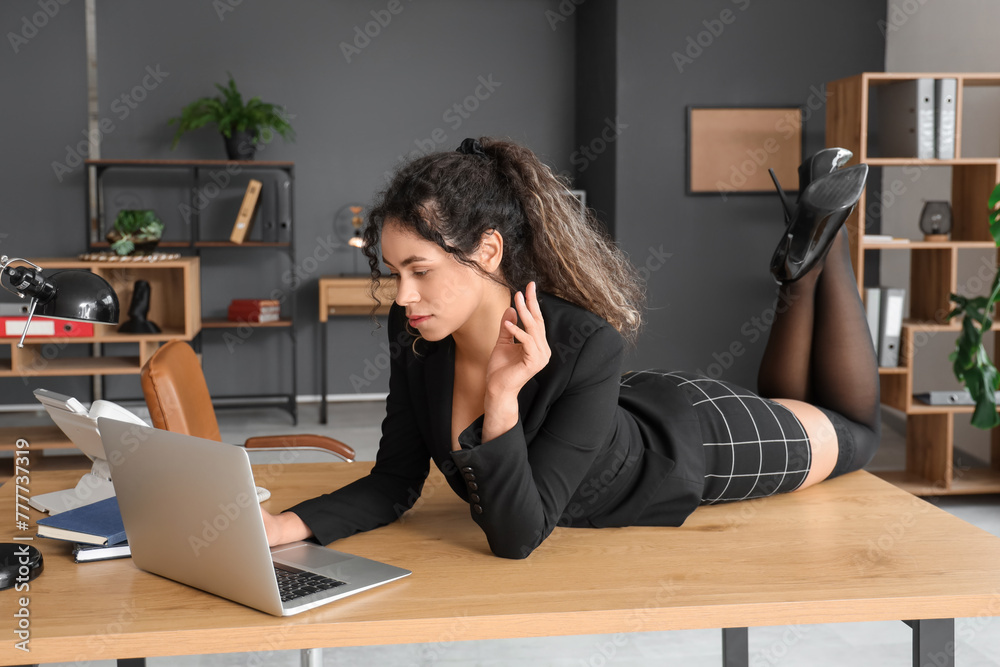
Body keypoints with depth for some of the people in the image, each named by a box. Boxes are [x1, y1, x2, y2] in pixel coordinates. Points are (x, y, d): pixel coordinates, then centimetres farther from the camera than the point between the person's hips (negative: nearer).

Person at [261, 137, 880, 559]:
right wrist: (287, 525, -34)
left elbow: (517, 536, -42)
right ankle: (804, 269, 39)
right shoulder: (416, 335, -28)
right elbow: (394, 486, -18)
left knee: (853, 431, 26)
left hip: (697, 440, -5)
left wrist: (502, 394, -54)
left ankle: (823, 246, 30)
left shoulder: (585, 349, -44)